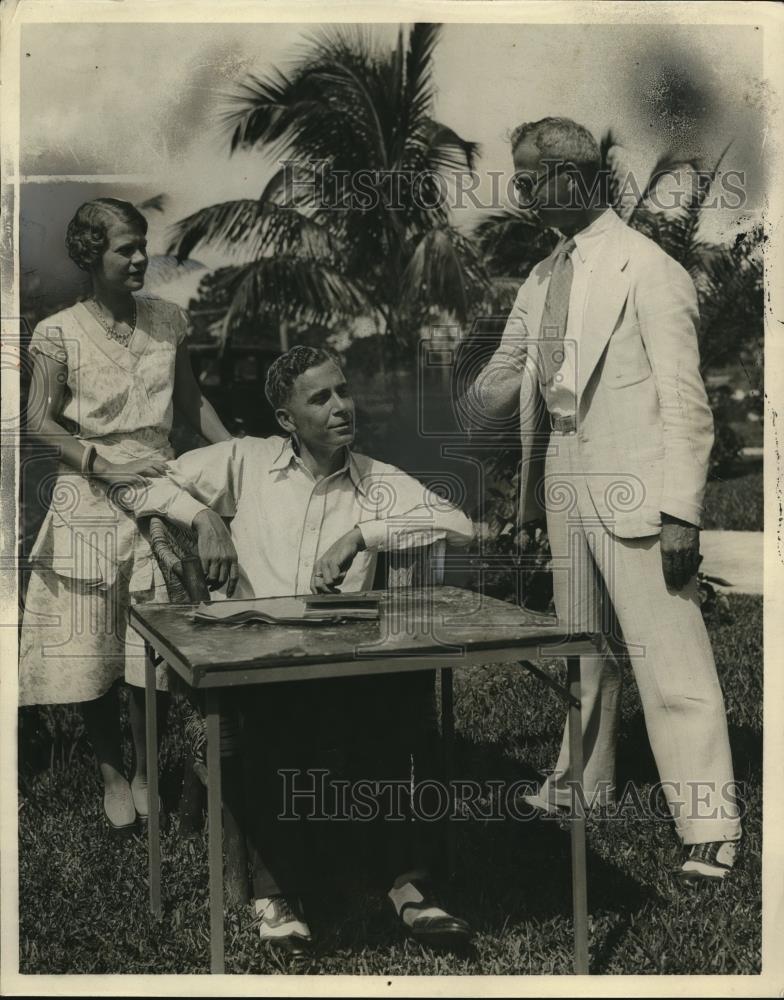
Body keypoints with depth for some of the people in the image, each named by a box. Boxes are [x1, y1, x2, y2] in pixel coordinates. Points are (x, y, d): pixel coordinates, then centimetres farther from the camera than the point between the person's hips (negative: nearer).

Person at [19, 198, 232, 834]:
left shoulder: (168, 321, 6)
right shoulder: (59, 334, -5)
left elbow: (191, 399, 15)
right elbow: (41, 422, -5)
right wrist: (102, 464, -15)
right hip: (90, 501, -2)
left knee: (154, 645, 4)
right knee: (93, 645, 3)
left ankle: (146, 773, 20)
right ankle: (112, 773, 21)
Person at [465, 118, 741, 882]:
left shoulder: (648, 270, -10)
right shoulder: (542, 279, 13)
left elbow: (683, 400, -13)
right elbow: (510, 366, 21)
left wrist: (680, 512, -18)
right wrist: (474, 405, 3)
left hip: (633, 494, -8)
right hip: (565, 483, 8)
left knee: (667, 655, -5)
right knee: (580, 647, 18)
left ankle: (709, 827, 5)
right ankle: (580, 783, 34)